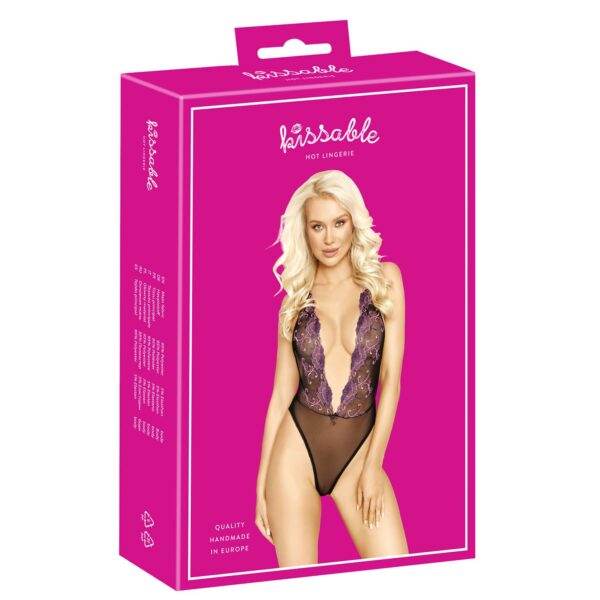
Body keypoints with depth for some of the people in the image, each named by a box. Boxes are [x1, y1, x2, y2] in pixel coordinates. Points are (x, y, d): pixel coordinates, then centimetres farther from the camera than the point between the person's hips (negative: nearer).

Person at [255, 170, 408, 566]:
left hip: (359, 448, -1)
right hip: (298, 445, 1)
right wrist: (262, 483, 5)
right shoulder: (296, 300, 8)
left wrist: (373, 463, -7)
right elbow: (282, 393, 8)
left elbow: (391, 377, -1)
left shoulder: (385, 279, 3)